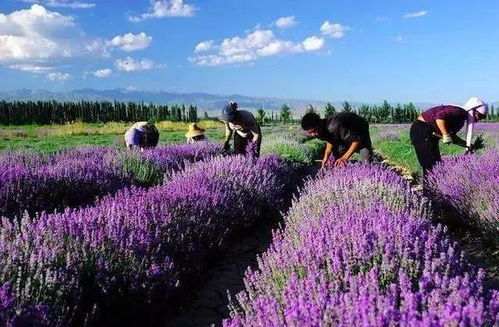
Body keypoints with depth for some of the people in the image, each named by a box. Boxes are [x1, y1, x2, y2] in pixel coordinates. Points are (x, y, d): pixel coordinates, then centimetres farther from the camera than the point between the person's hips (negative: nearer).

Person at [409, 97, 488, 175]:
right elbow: (440, 116, -32)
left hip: (431, 134, 10)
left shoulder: (462, 119, 15)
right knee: (431, 166, -11)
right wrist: (446, 135, -27)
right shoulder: (459, 112, -15)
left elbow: (452, 137, 20)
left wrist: (467, 145, 12)